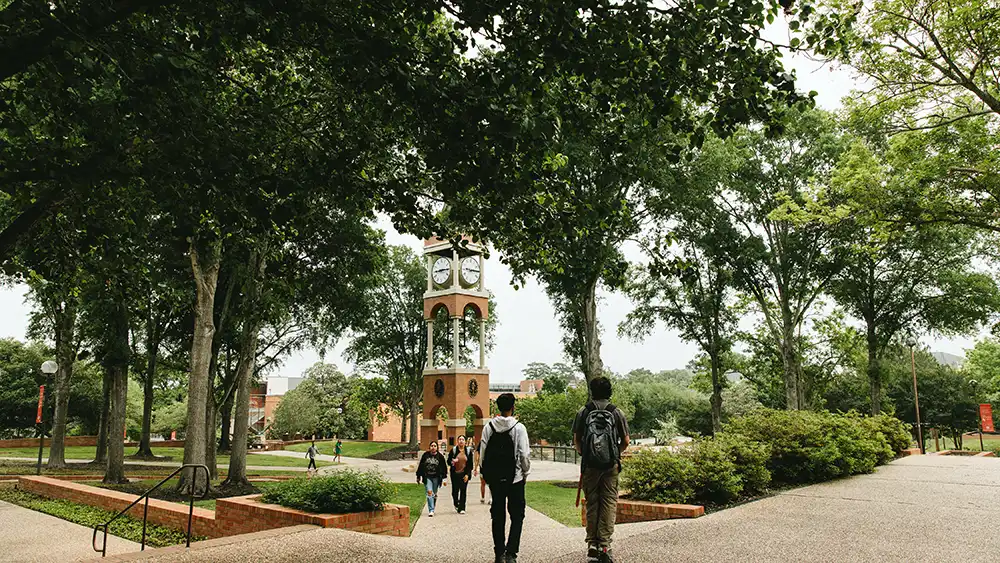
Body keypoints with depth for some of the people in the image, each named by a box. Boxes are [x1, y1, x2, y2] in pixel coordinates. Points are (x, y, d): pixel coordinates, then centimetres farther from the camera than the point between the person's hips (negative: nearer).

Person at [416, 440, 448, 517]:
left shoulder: (440, 456, 1)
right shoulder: (425, 455, 2)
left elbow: (444, 468, 4)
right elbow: (420, 466, 10)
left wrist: (445, 479, 0)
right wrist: (418, 477, 13)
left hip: (436, 478, 1)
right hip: (427, 477, -1)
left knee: (434, 494, 8)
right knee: (429, 492, -14)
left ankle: (432, 509, 25)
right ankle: (431, 510, -13)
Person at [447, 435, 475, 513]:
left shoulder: (468, 450, 3)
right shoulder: (453, 450, 1)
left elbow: (470, 464, 3)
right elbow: (448, 461, 4)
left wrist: (467, 474, -5)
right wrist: (452, 462, -19)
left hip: (464, 474, 0)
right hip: (455, 474, 0)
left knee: (463, 491, -3)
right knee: (455, 490, 4)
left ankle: (461, 508, 3)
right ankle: (456, 504, 32)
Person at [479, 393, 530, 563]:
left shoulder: (488, 427, -1)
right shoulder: (519, 427, -11)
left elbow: (482, 453, 1)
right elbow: (525, 454, -10)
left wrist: (485, 473, 13)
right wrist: (525, 472, 6)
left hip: (494, 478, 3)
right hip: (515, 478, -3)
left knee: (497, 515, 13)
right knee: (517, 515, 7)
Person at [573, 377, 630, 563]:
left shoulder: (583, 413, 1)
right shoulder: (617, 413, 1)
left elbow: (576, 441, 3)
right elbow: (625, 441, 3)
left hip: (589, 464, 1)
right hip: (611, 464, -1)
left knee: (592, 503, 10)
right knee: (609, 503, 4)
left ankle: (592, 544, 14)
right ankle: (604, 544, 1)